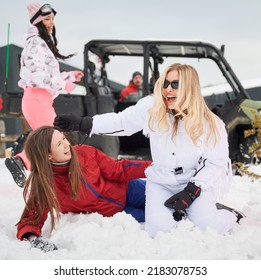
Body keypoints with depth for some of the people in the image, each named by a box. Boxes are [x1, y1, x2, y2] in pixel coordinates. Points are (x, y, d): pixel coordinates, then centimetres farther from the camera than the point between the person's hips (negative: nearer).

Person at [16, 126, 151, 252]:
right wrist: (33, 238, -52)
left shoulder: (84, 153, -23)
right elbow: (31, 219, -29)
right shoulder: (44, 184, -30)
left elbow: (117, 170, -12)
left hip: (124, 190, 3)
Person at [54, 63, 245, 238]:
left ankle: (229, 214, 13)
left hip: (195, 182, -2)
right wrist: (83, 124, -11)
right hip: (161, 181, 2)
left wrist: (191, 191, -19)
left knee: (209, 228, -24)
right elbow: (120, 122, -2)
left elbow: (216, 162, -11)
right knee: (159, 230, -20)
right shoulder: (152, 108, -12)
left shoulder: (210, 124, -16)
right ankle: (177, 210, 16)